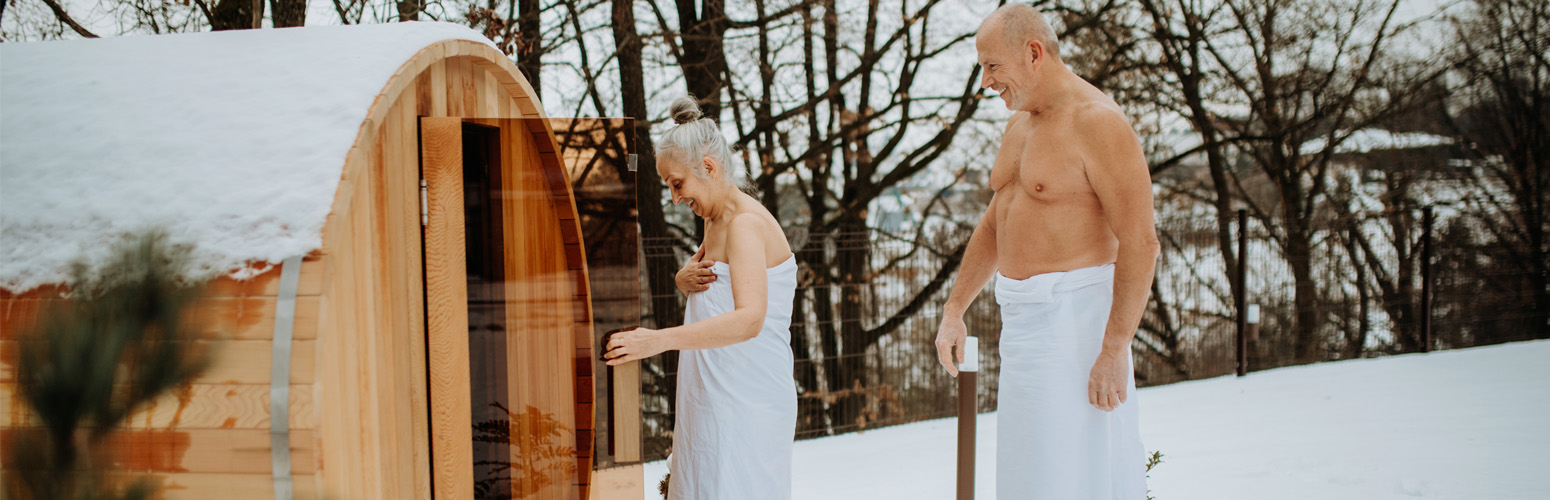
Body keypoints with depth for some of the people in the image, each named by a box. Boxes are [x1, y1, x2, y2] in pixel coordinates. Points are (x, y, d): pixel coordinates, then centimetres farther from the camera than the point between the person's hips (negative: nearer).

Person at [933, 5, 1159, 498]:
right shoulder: (1022, 123, 13)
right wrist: (953, 311, 17)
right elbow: (993, 225, 22)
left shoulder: (1099, 122, -16)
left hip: (1076, 313, -9)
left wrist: (1114, 350, -24)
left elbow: (1140, 243, -20)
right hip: (1026, 316, 9)